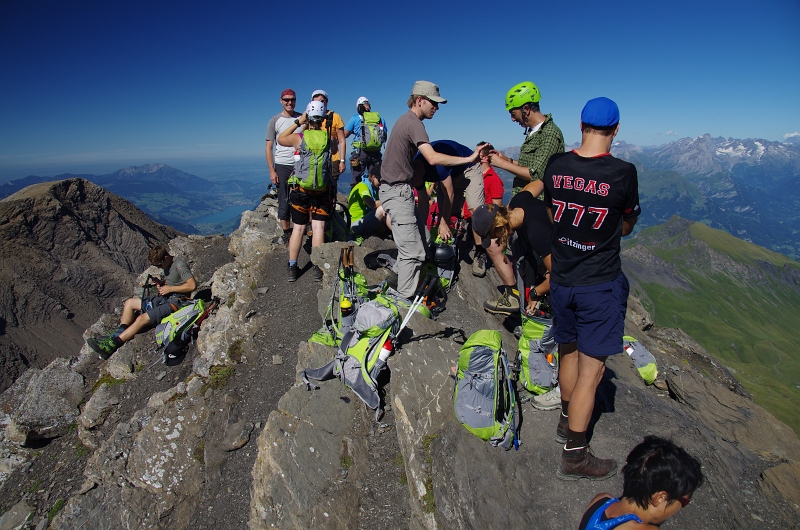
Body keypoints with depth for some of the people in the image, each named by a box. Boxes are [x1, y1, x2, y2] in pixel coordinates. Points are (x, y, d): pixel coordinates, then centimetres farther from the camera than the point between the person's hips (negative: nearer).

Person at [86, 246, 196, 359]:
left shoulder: (179, 264, -16)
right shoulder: (167, 266, 12)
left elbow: (192, 285, -25)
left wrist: (170, 288, -18)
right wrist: (161, 285, 4)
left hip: (176, 301, -11)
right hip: (165, 298, 11)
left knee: (142, 319, -23)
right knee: (129, 303, 12)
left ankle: (112, 345, -18)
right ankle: (117, 335, 3)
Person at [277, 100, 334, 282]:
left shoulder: (299, 137, -7)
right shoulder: (327, 136, -4)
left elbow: (280, 139, 13)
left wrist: (297, 122, 10)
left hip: (300, 190, 0)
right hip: (322, 191, 0)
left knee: (298, 228, 9)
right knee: (318, 227, 3)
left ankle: (292, 268, 14)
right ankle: (318, 268, 2)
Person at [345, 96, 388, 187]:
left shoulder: (355, 118, 1)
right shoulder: (380, 118, 10)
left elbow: (345, 135, 5)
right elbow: (385, 138, 15)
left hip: (360, 153, -3)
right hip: (376, 153, 3)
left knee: (356, 180, 0)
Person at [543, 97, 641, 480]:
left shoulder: (556, 166, -5)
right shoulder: (623, 172, -16)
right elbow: (626, 228, 0)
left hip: (561, 279, 5)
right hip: (600, 284, -5)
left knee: (569, 350, 23)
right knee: (591, 368, 4)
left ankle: (567, 417, 44)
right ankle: (575, 455, 15)